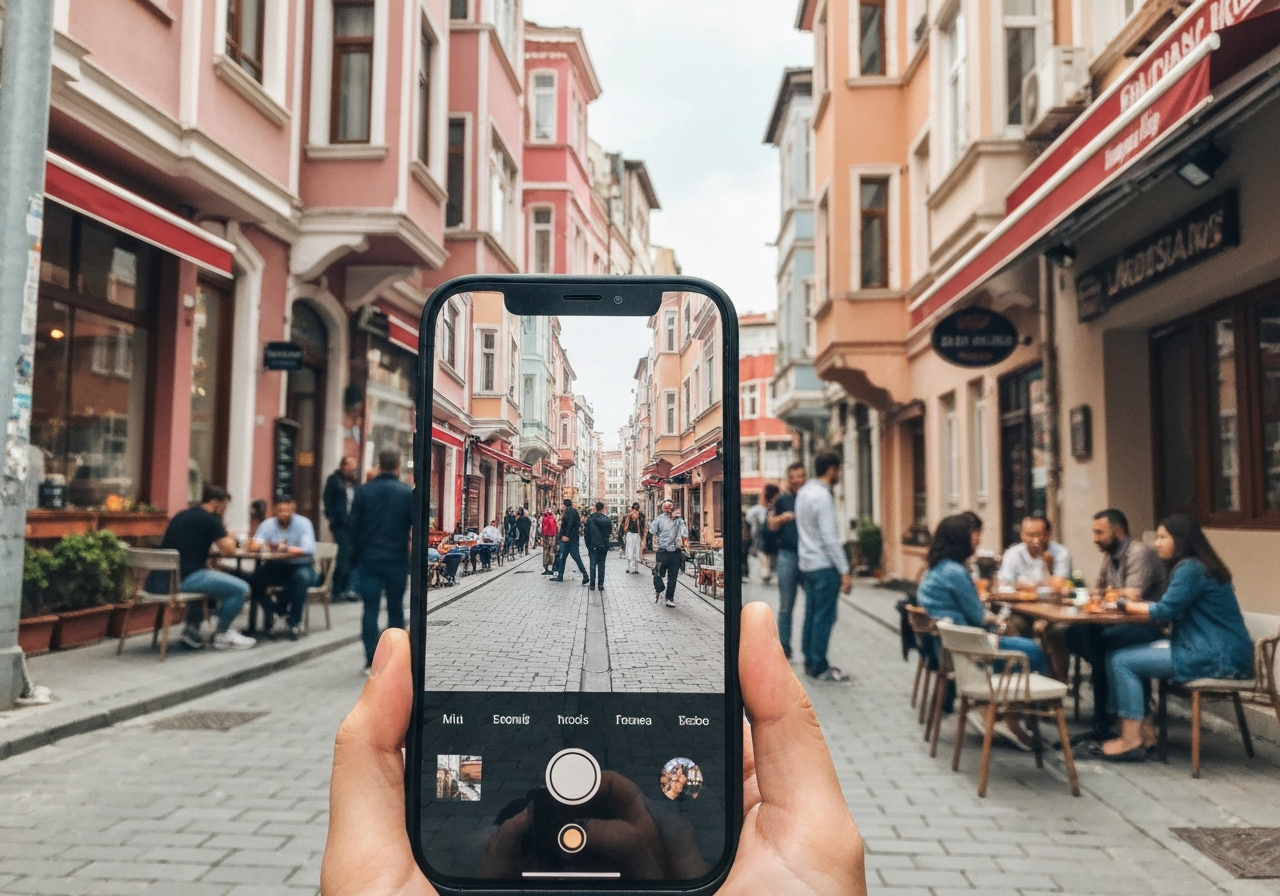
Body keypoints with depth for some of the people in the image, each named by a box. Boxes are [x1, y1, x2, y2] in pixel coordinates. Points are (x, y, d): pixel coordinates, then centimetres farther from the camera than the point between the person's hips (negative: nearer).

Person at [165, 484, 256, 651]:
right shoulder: (210, 519, -4)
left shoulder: (182, 515, 20)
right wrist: (230, 537, 18)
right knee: (240, 588, -4)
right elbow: (229, 549, -3)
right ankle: (221, 635, 10)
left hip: (163, 578, 9)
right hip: (184, 578, -9)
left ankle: (192, 630, 31)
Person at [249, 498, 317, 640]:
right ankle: (270, 611, 5)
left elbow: (309, 550, -26)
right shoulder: (268, 524, -3)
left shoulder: (303, 523, -12)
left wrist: (285, 548, -32)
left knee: (301, 576, -36)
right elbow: (253, 546, -17)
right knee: (254, 578, -23)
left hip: (300, 566, -3)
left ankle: (295, 621, -19)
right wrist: (266, 545, -39)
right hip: (275, 567, 3)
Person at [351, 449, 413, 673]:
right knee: (395, 610, 10)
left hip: (369, 559, 1)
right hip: (397, 560, -1)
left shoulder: (363, 491, -1)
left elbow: (354, 526, 0)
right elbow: (416, 527, -3)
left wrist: (357, 554, 9)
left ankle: (371, 661, 2)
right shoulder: (408, 494, -5)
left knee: (370, 609, 4)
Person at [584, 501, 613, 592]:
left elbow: (586, 532, -4)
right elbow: (610, 532, 4)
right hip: (604, 546, 1)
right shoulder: (607, 520, -5)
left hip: (593, 546, -1)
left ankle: (592, 585, 3)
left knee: (593, 565, 4)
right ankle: (600, 584, 6)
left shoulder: (590, 519, -7)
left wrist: (588, 544, 5)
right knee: (601, 565, 8)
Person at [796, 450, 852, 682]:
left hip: (807, 563, 9)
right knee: (824, 617, -1)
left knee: (811, 615, 14)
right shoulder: (822, 496, -17)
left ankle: (810, 663, 21)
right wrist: (845, 571, -17)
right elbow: (829, 538, -20)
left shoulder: (804, 492, 10)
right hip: (824, 566, -9)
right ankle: (819, 668, 5)